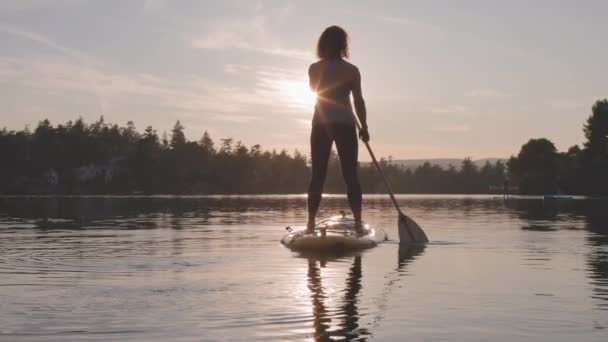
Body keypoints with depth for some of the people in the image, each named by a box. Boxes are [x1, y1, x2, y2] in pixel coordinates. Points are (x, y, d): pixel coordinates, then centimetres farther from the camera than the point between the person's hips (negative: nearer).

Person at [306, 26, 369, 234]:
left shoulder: (314, 69, 3)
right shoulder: (351, 70, -3)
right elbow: (358, 100, -4)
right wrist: (364, 127, 4)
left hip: (321, 125, 2)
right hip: (345, 125, -2)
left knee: (318, 175, 4)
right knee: (350, 175, 1)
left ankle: (311, 223, 0)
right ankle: (358, 223, -2)